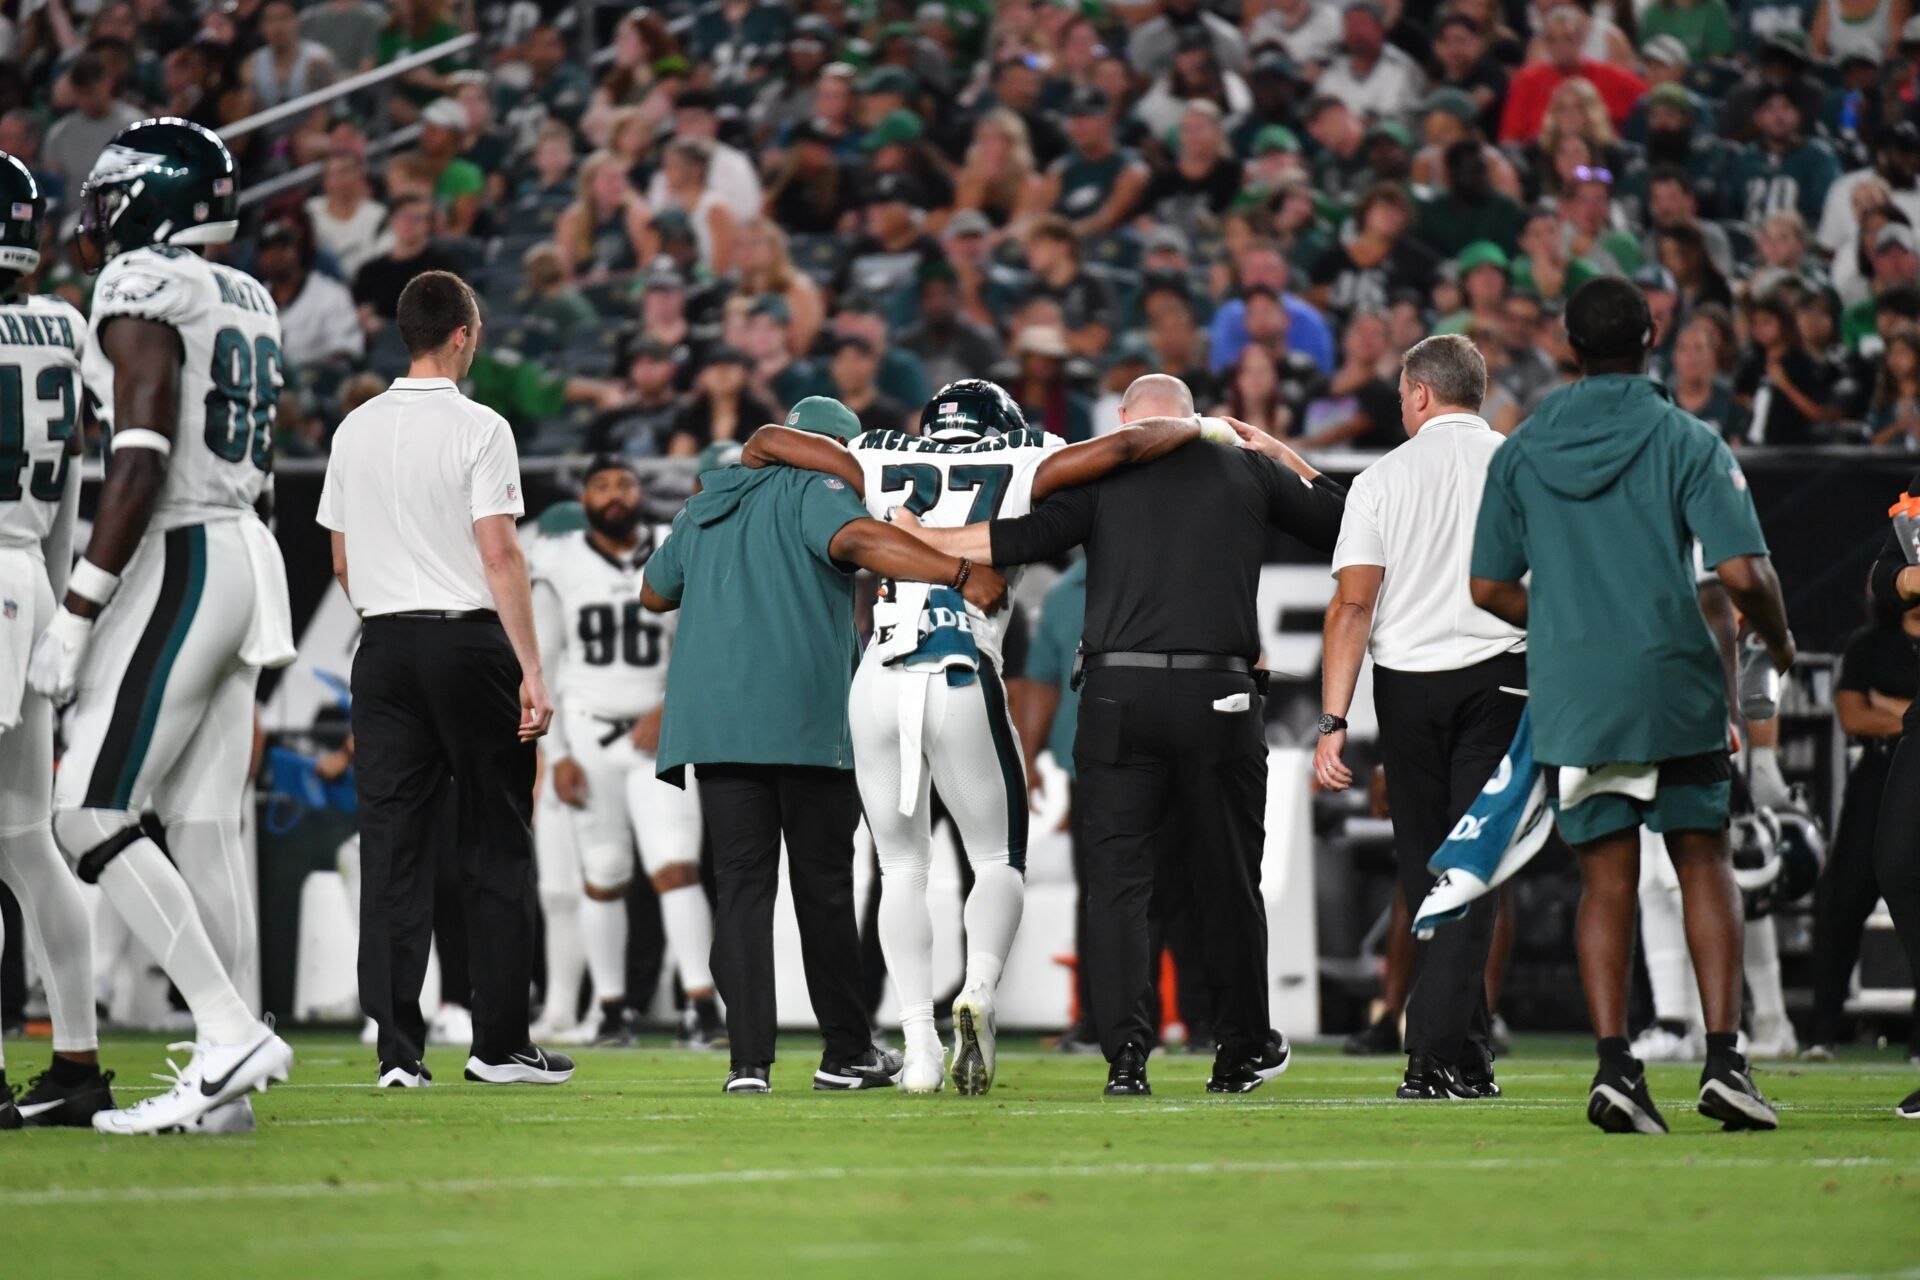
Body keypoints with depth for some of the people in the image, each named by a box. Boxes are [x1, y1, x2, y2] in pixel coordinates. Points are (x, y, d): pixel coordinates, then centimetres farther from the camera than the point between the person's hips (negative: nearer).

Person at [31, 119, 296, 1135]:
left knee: (91, 816, -9)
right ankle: (226, 1084, 4)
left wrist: (75, 616, -18)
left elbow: (141, 467, -19)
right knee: (203, 826, 7)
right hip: (246, 555, 9)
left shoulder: (141, 288, -10)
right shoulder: (244, 301, 16)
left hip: (177, 561, -9)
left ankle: (230, 1036, -16)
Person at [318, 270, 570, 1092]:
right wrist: (531, 669, -13)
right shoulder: (478, 429, -8)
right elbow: (499, 555, -13)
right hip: (469, 640, -5)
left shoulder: (356, 430, 8)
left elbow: (341, 559, 14)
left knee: (393, 845, 3)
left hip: (385, 648, 5)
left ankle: (398, 1048, -1)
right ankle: (499, 1042, 5)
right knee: (494, 845, 3)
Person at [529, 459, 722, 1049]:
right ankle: (612, 1011, 15)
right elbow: (538, 668, 3)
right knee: (604, 880, 4)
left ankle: (701, 1008, -17)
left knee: (677, 868, -13)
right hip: (588, 737, 0)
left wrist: (671, 710, -11)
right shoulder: (560, 566, 1)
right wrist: (556, 754, -2)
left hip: (657, 739, 0)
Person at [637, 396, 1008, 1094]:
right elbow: (858, 540, -22)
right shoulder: (815, 490, 0)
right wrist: (962, 573, -30)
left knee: (742, 885, 2)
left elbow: (655, 592, 34)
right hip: (806, 721, -5)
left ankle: (748, 1057, -9)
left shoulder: (707, 507, 21)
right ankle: (846, 1051, 16)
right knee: (824, 885, 6)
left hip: (714, 717, 5)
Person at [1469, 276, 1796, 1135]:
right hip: (1676, 683, -2)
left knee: (1606, 878, 7)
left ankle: (1613, 1063, -5)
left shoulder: (1521, 451, 5)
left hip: (1571, 697, 2)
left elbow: (1490, 588, 9)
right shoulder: (1686, 442, -5)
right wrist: (1778, 642, 7)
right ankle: (1722, 1060, -1)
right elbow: (1743, 573, -12)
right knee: (1704, 862, 9)